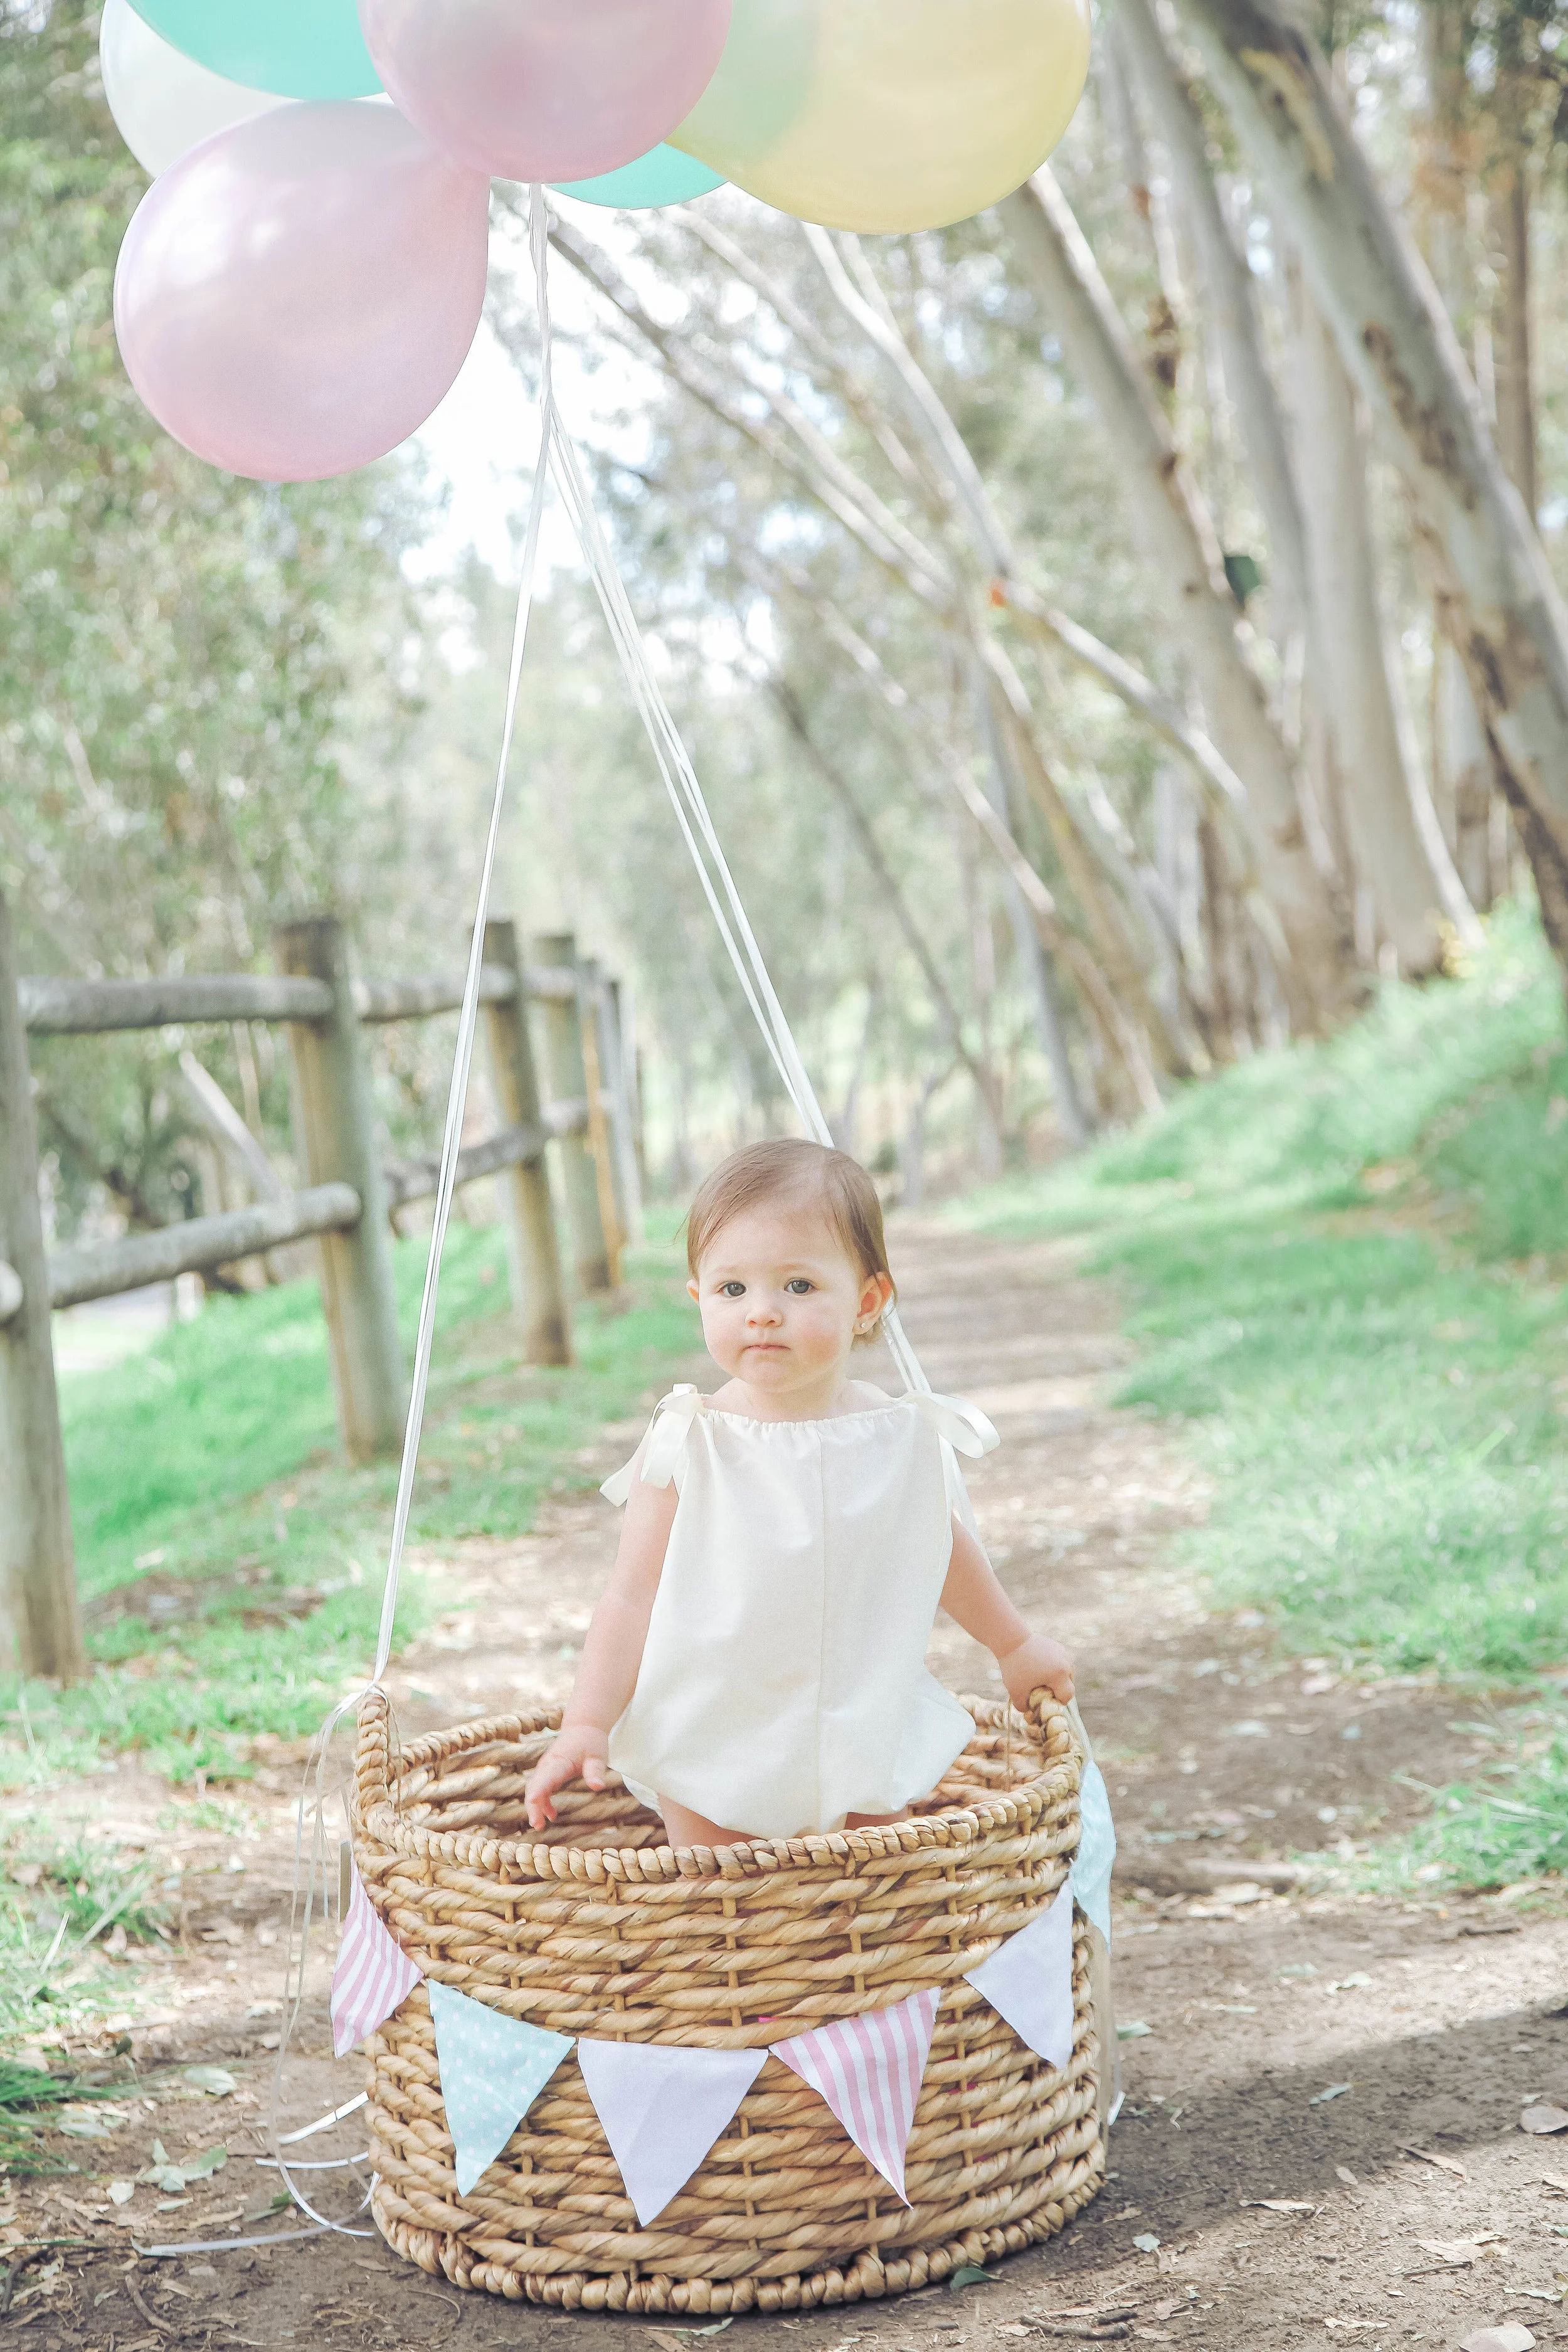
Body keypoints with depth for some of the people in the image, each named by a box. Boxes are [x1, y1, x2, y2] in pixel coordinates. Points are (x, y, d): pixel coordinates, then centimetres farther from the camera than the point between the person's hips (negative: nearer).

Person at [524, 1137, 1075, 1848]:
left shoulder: (904, 1437, -4)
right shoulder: (690, 1444, -12)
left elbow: (943, 1547, 16)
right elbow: (633, 1595, -11)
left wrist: (1014, 1644, 28)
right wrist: (586, 1723, -19)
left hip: (862, 1742, 2)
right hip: (709, 1749, -2)